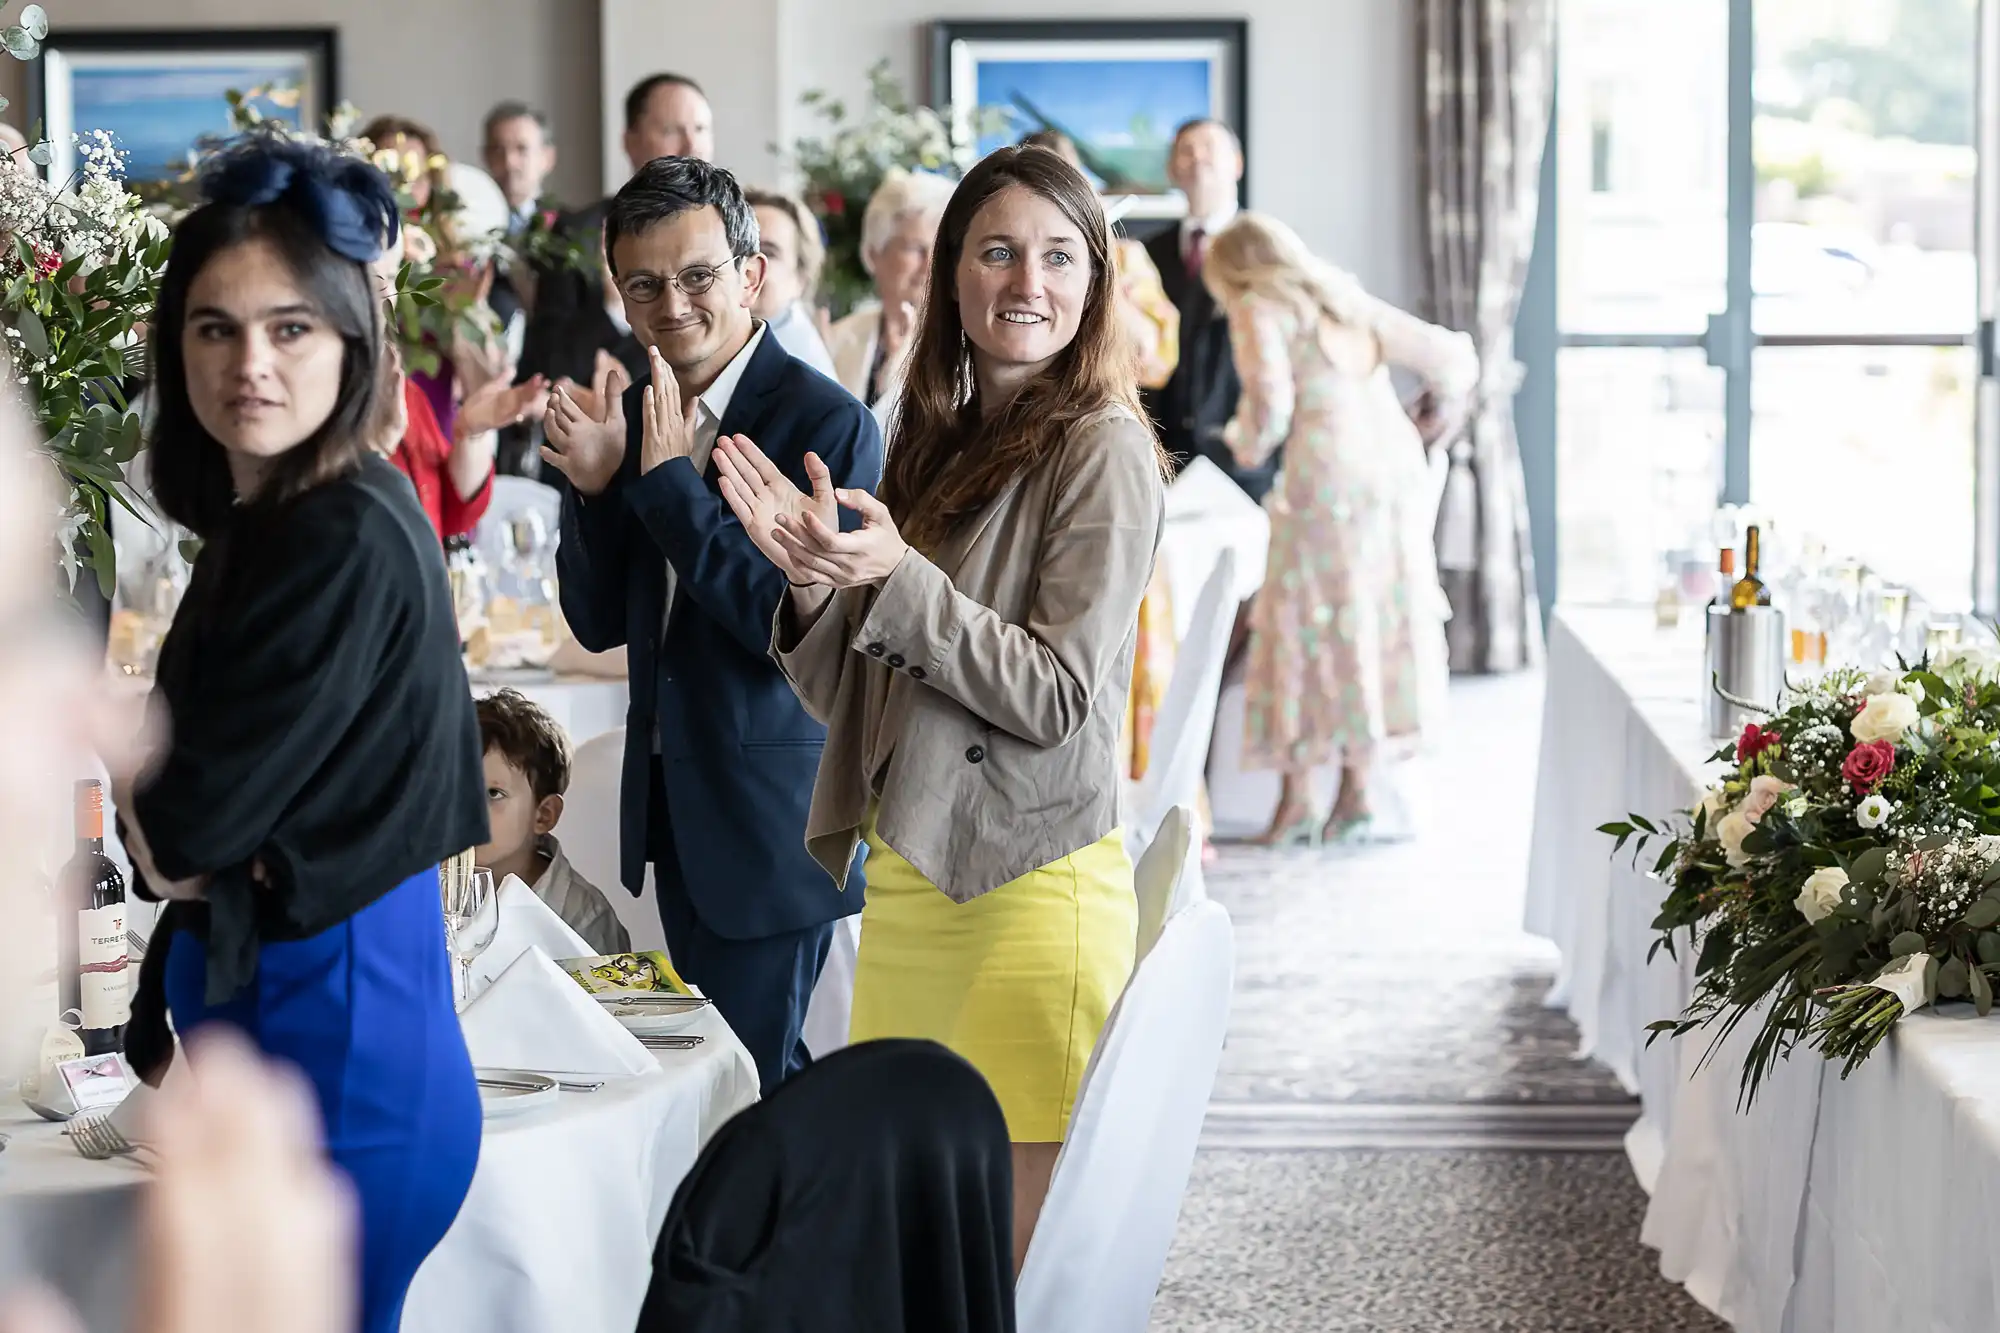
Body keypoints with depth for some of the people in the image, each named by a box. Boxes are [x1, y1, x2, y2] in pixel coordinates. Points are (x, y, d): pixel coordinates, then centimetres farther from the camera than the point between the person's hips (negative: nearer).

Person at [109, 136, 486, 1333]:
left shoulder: (349, 542, -19)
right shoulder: (265, 521, 9)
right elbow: (186, 848, 10)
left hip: (332, 1039, -9)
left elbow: (186, 830, -16)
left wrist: (118, 747, 1)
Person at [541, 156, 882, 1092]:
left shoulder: (828, 424, -16)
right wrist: (595, 484, -10)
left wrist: (669, 477, -23)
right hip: (672, 804, 8)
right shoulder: (632, 416, 6)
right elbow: (600, 623, 8)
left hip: (770, 820, -7)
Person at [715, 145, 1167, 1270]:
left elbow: (1059, 695, -12)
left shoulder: (1104, 451, -7)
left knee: (1009, 1255, -5)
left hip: (1026, 886, -7)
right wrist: (815, 579, -4)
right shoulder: (935, 444, 14)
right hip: (906, 882, 7)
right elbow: (848, 696, 15)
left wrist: (897, 578, -19)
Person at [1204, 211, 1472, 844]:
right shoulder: (1347, 300, 21)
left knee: (1307, 624, 1)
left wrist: (1247, 445, 7)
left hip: (1328, 472, -6)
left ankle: (1297, 797, 1)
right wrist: (1443, 412, 39)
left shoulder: (1259, 309, 3)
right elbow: (1450, 355, 20)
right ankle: (1356, 789, 14)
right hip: (1398, 464, 6)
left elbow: (1270, 402, -12)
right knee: (1376, 618, 12)